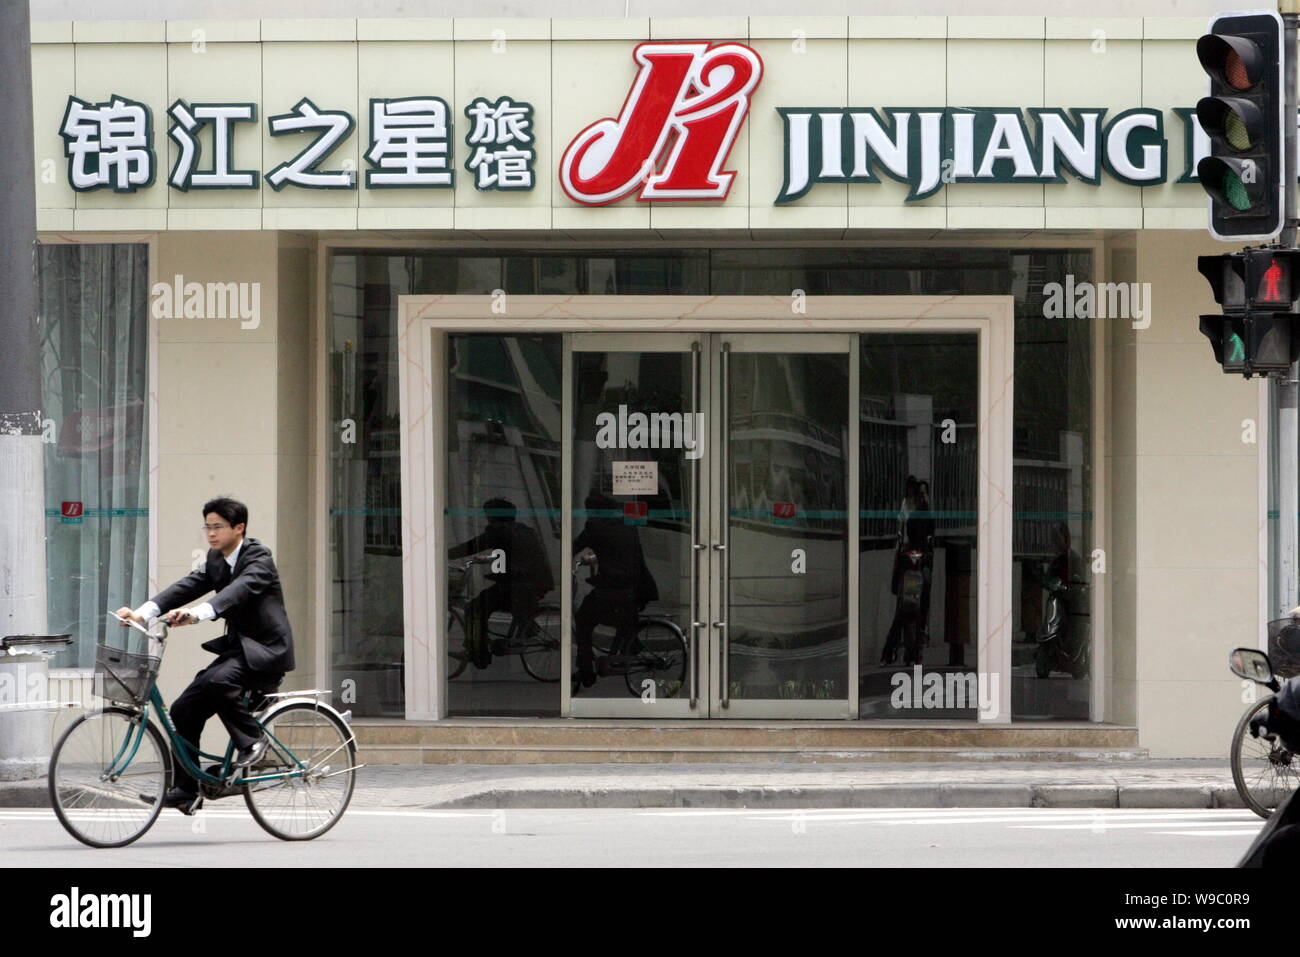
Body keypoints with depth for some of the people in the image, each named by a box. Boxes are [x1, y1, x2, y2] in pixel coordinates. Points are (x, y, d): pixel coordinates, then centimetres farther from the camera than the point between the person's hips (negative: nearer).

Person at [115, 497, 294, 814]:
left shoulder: (258, 557, -14)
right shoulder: (216, 560, 10)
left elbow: (239, 590, -33)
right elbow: (188, 586, -3)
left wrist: (197, 614, -50)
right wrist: (143, 612, -19)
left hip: (266, 649, -8)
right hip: (237, 646, 8)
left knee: (217, 681, -35)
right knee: (184, 710, -2)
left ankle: (252, 739, -14)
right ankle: (185, 790, 6)